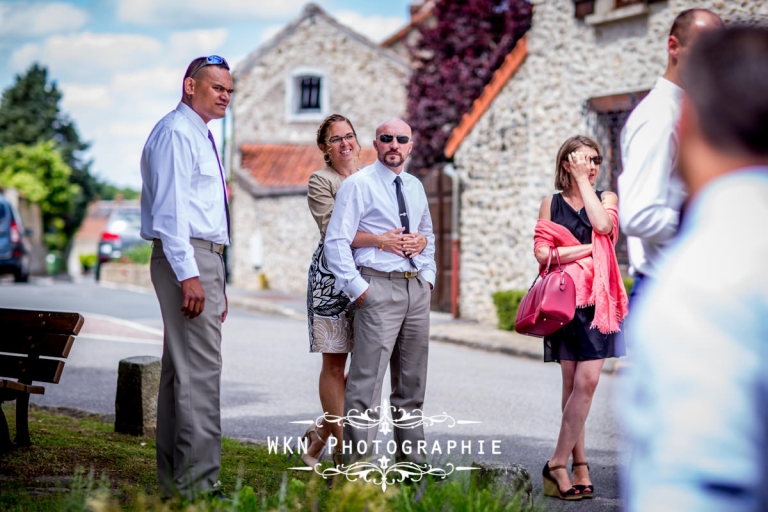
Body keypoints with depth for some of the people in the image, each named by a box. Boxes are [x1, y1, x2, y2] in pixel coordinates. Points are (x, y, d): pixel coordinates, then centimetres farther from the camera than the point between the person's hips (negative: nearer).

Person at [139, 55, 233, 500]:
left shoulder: (200, 137, 21)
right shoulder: (176, 132, -9)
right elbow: (171, 207, -17)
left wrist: (217, 282, 21)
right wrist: (189, 274, -23)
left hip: (203, 261, 10)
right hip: (187, 259, -10)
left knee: (181, 368, 10)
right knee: (200, 369, -13)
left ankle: (174, 479, 15)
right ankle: (198, 484, -13)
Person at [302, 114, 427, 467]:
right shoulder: (321, 181, 0)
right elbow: (332, 230, -15)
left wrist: (416, 241, -14)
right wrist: (380, 241, -26)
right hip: (333, 276, -5)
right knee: (334, 365, 0)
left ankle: (322, 431, 19)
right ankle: (346, 449, 9)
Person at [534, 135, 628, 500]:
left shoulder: (606, 198, 12)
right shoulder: (551, 204, 12)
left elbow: (603, 225, -12)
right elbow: (542, 252, -1)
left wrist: (584, 181, -4)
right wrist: (589, 249, -8)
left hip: (597, 302, 0)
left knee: (586, 381, -12)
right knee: (572, 383, 2)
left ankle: (558, 463, -8)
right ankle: (579, 466, 6)